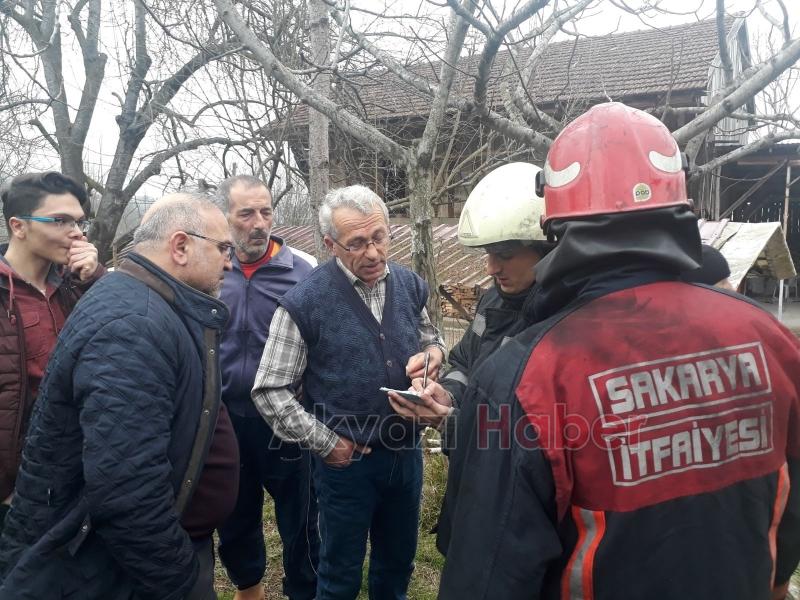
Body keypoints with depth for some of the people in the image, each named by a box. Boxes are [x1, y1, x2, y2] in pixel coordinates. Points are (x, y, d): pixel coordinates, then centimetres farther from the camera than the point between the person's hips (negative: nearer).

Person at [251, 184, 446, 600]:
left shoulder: (410, 285, -2)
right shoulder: (304, 302, -16)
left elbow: (430, 338, 14)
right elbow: (269, 391, -11)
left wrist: (432, 352, -9)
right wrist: (324, 442, -12)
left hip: (407, 452, 4)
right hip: (346, 461, -4)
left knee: (398, 562, 25)